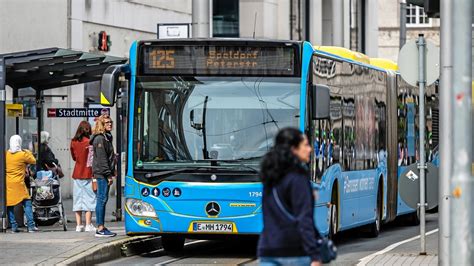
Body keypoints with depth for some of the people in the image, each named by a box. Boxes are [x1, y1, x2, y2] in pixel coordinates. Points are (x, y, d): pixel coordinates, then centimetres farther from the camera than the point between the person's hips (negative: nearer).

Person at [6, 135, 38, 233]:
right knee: (27, 204, 0)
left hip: (7, 184, 4)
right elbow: (34, 161, 4)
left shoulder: (6, 154, 3)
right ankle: (31, 226, -8)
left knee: (9, 205, 8)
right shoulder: (23, 155, -8)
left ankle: (13, 226, 5)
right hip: (18, 184, -4)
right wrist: (28, 153, 20)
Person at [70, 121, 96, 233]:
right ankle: (88, 225, -4)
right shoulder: (89, 142, -11)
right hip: (88, 174, -4)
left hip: (77, 173, 4)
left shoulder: (73, 142, 3)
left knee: (77, 198, 7)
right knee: (89, 198, 0)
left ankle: (78, 225, 5)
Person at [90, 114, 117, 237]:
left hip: (104, 173, 10)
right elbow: (102, 158, -17)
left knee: (103, 200, 10)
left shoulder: (107, 137, 19)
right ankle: (100, 229, -9)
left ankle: (101, 227, 13)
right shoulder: (100, 139, -12)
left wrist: (111, 173, 16)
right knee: (102, 199, -9)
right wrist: (108, 174, -18)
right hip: (102, 173, -10)